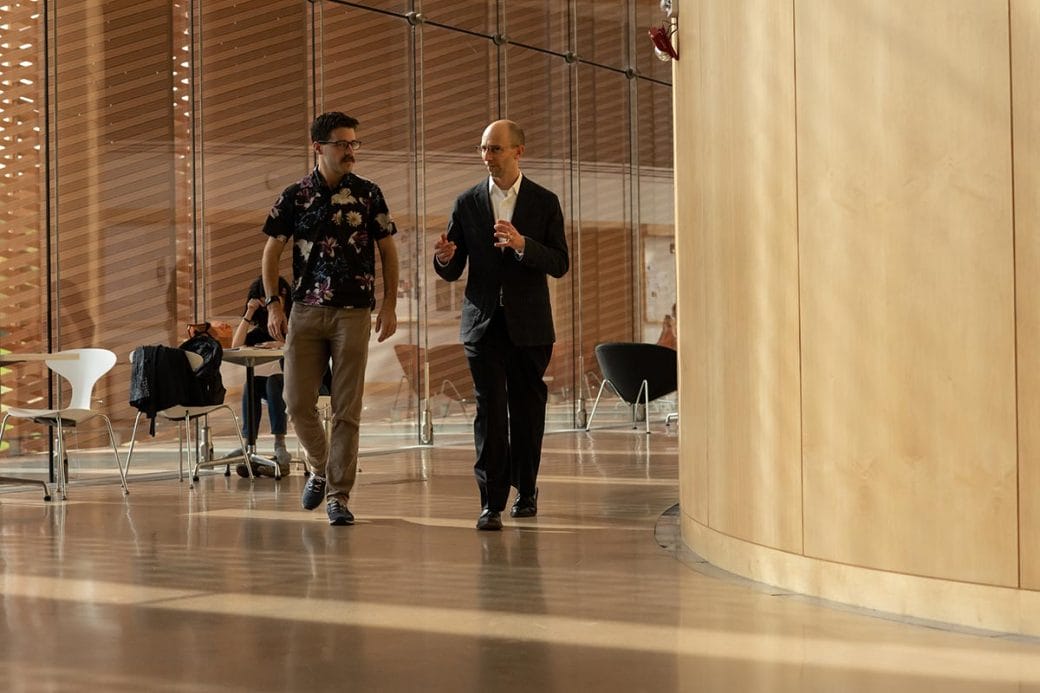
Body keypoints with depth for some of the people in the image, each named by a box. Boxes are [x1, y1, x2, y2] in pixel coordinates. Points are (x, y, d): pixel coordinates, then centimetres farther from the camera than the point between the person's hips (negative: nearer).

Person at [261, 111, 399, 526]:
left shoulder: (368, 194, 3)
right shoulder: (294, 196, 3)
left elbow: (387, 250, 8)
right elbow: (271, 252, 8)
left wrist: (390, 305, 1)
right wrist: (273, 303, -2)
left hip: (354, 312, -1)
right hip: (306, 311, 1)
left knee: (347, 409, -2)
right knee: (297, 401, -1)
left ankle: (339, 495, 5)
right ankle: (320, 468, 26)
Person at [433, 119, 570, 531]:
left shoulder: (544, 202, 3)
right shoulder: (467, 203, 6)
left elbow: (560, 265, -3)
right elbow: (453, 272, 7)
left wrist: (522, 244, -20)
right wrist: (443, 259, -17)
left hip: (529, 325, 0)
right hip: (484, 323, 0)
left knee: (527, 408, 9)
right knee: (490, 409, -8)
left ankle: (526, 490, 26)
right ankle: (491, 502, -9)